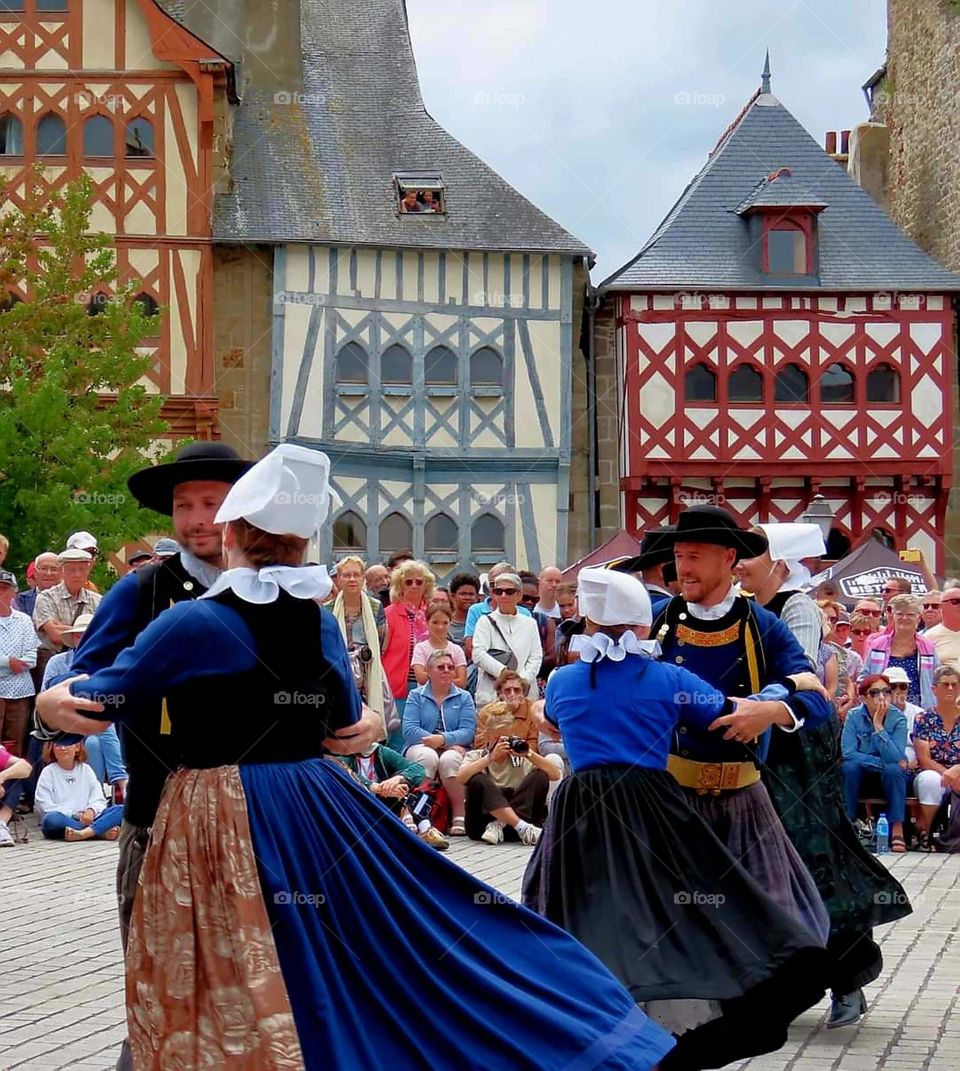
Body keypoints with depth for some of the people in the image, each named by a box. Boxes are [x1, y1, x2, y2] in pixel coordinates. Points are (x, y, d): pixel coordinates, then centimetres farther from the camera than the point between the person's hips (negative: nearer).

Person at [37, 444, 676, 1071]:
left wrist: (56, 699, 18)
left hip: (216, 825, -5)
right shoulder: (320, 622, 6)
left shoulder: (193, 623, -11)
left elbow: (86, 710, -3)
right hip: (317, 804, 5)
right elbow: (347, 727, 20)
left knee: (239, 1001, 2)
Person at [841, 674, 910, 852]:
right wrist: (882, 762, -26)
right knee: (849, 767, -30)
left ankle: (897, 829, -26)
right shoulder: (854, 716, -11)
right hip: (862, 777, 1)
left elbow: (896, 758, -27)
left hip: (891, 777, -1)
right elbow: (847, 753, -21)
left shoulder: (898, 718, -15)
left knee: (894, 768, -33)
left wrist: (878, 725, -33)